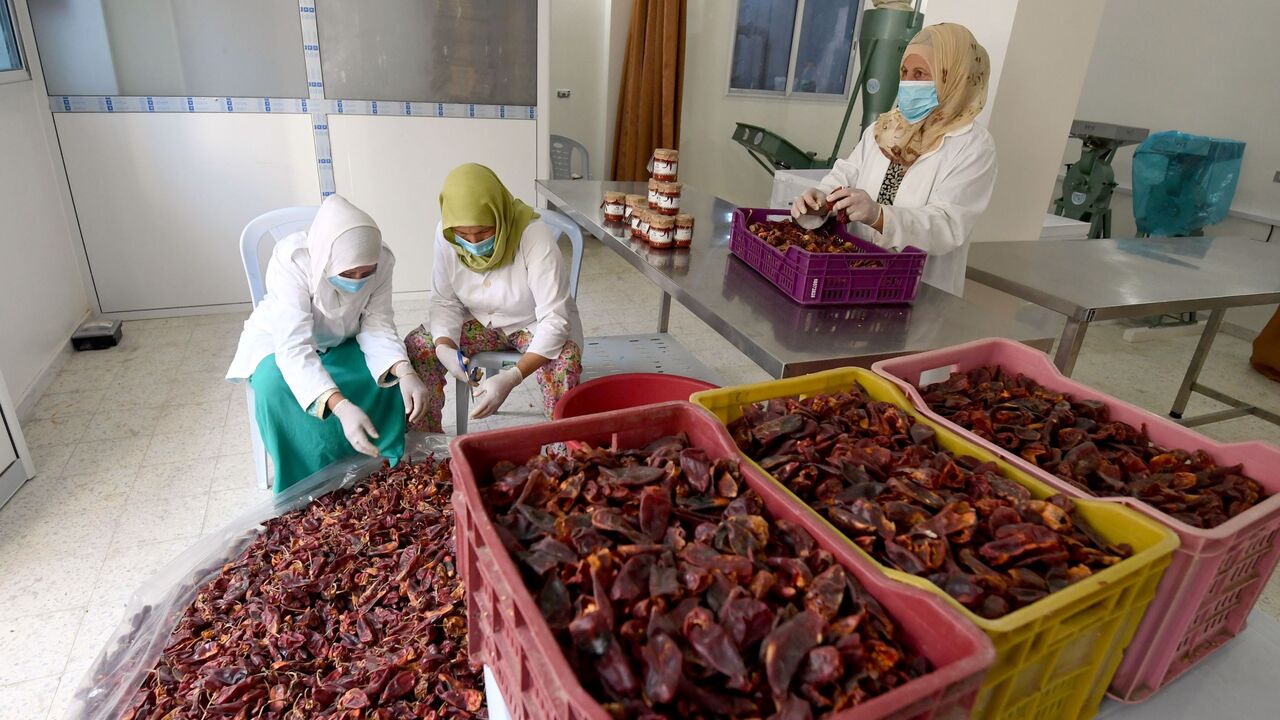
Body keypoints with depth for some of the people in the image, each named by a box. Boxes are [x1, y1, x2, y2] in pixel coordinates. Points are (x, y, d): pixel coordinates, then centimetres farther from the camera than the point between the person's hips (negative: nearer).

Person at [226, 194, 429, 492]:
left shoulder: (382, 260, -25)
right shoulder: (291, 261, -37)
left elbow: (378, 327, -22)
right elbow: (294, 348, -43)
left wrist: (405, 372, -43)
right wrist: (342, 407, -57)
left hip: (342, 341, 3)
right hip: (280, 340, -3)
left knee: (389, 374, -24)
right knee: (275, 386, -34)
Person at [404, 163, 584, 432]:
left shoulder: (534, 236, -31)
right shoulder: (446, 235, -18)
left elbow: (554, 319, -33)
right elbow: (445, 301, -6)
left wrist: (512, 377, -45)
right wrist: (444, 347, -29)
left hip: (537, 324, -4)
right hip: (481, 321, 4)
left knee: (565, 363, -34)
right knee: (417, 347, -15)